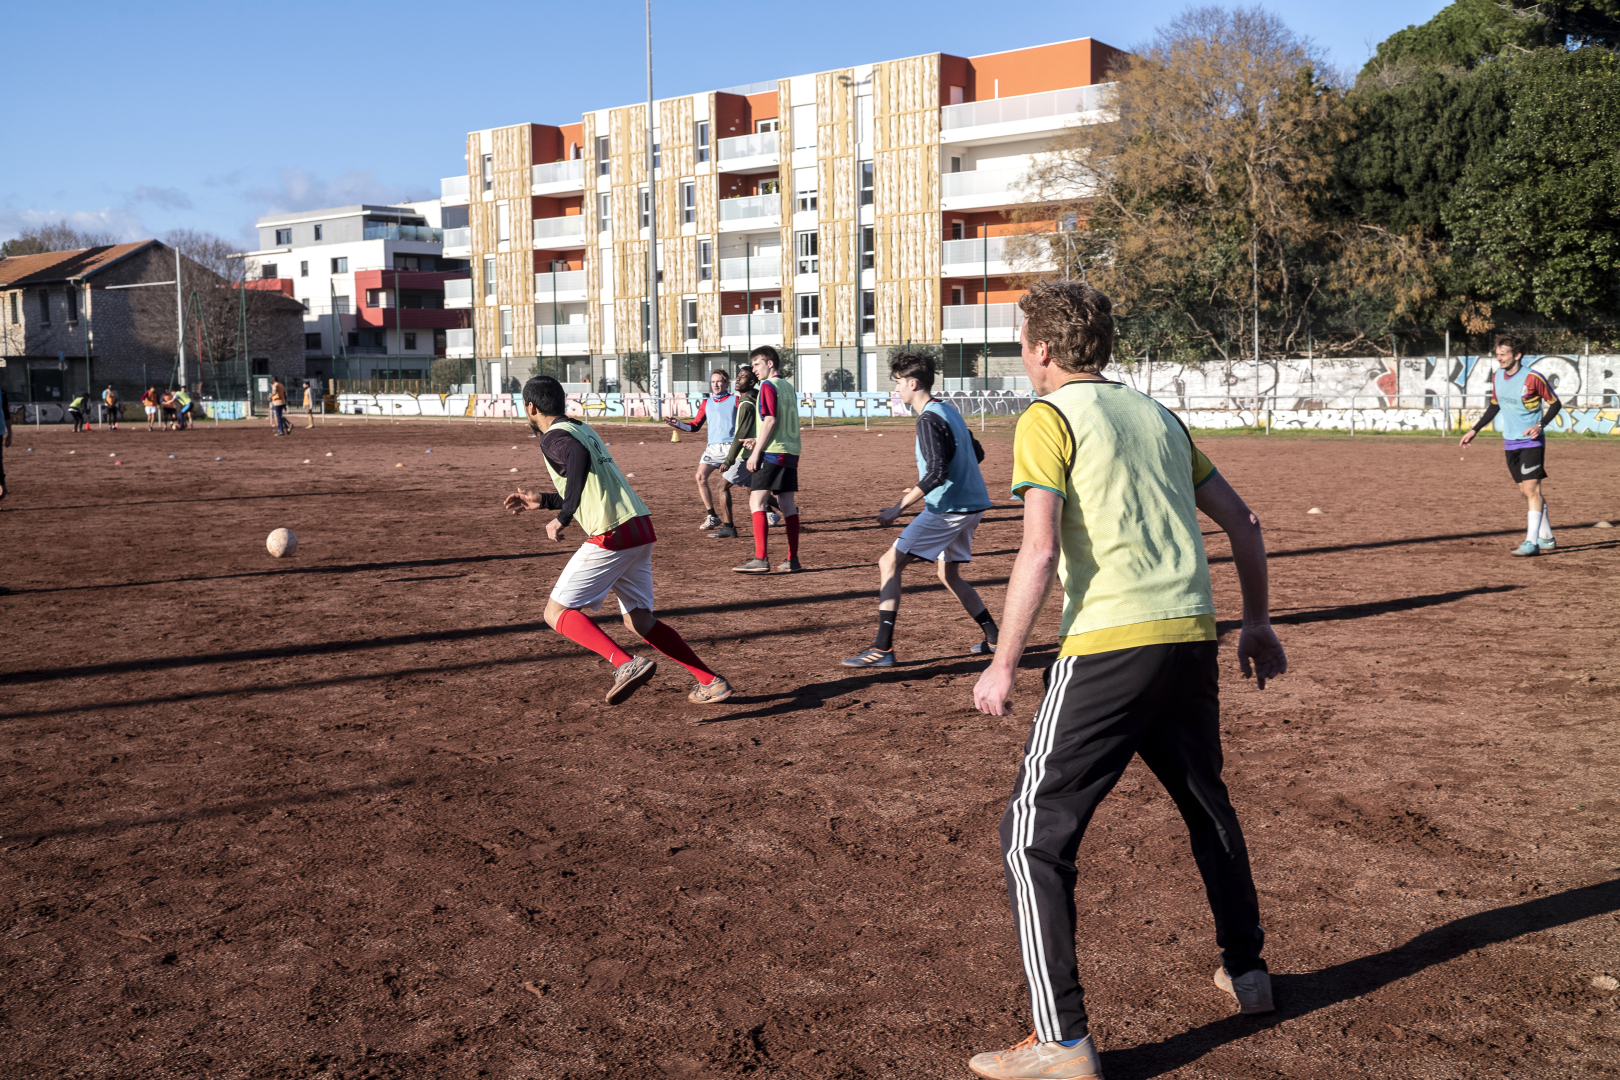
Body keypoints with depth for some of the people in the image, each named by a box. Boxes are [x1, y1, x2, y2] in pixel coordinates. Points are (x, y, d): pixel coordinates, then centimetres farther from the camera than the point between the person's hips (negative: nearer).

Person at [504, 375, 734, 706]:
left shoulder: (553, 437, -4)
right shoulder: (583, 429, 24)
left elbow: (579, 456, -29)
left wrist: (563, 516, -24)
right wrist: (542, 502, 36)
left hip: (612, 536, -9)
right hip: (642, 529, 9)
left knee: (557, 613, -2)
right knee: (640, 620, 18)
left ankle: (625, 664, -23)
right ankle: (712, 682, 13)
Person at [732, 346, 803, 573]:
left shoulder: (768, 386, -8)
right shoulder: (788, 387, 17)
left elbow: (770, 420, -17)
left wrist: (756, 452, -16)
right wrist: (758, 441, 29)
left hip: (772, 452, -8)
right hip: (790, 452, 8)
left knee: (756, 503, -8)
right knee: (788, 505, 9)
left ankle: (761, 559, -16)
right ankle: (793, 560, 9)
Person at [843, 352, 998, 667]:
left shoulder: (928, 420, -15)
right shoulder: (949, 410, 14)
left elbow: (936, 473, -25)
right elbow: (976, 453, 23)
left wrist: (899, 507, -22)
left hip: (947, 509, -10)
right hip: (971, 505, 10)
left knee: (889, 563, -9)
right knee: (949, 575, 23)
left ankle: (882, 649, -14)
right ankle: (994, 639, 23)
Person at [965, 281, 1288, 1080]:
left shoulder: (1047, 418, -2)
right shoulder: (1156, 413, 18)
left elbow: (1041, 549, -15)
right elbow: (1241, 523, 20)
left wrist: (1004, 663, -11)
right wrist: (1257, 622, 29)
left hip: (1107, 647, -8)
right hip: (1193, 638, 8)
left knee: (1034, 834, 0)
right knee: (1207, 806, 28)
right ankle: (1245, 971, 44)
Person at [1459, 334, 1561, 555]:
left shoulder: (1533, 378, -15)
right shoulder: (1497, 376, 5)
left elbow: (1555, 403, -5)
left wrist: (1541, 425, -20)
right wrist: (1474, 430, 16)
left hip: (1531, 441, -7)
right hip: (1510, 443, 7)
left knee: (1532, 489, -13)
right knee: (1527, 491, 11)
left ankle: (1532, 542, -14)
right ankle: (1546, 538, 22)